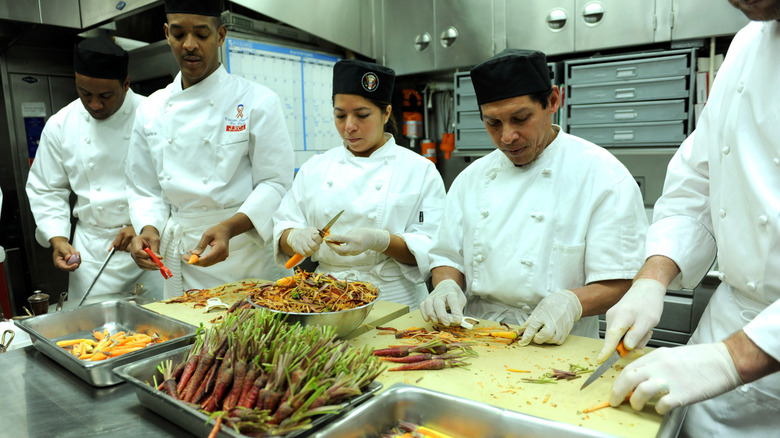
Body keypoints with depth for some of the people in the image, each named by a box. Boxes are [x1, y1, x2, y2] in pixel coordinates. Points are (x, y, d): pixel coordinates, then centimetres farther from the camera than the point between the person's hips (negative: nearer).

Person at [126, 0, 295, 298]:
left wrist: (228, 228, -23)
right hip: (177, 257, 4)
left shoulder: (258, 101, -7)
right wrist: (149, 230, -7)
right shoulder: (151, 110, 8)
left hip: (243, 256, -3)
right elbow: (145, 190, 13)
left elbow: (276, 183, -10)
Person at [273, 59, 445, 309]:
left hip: (394, 303, -2)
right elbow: (283, 228, 11)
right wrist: (294, 237, -12)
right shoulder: (314, 169, 12)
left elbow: (431, 249, -4)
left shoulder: (421, 171, 2)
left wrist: (379, 240, -20)